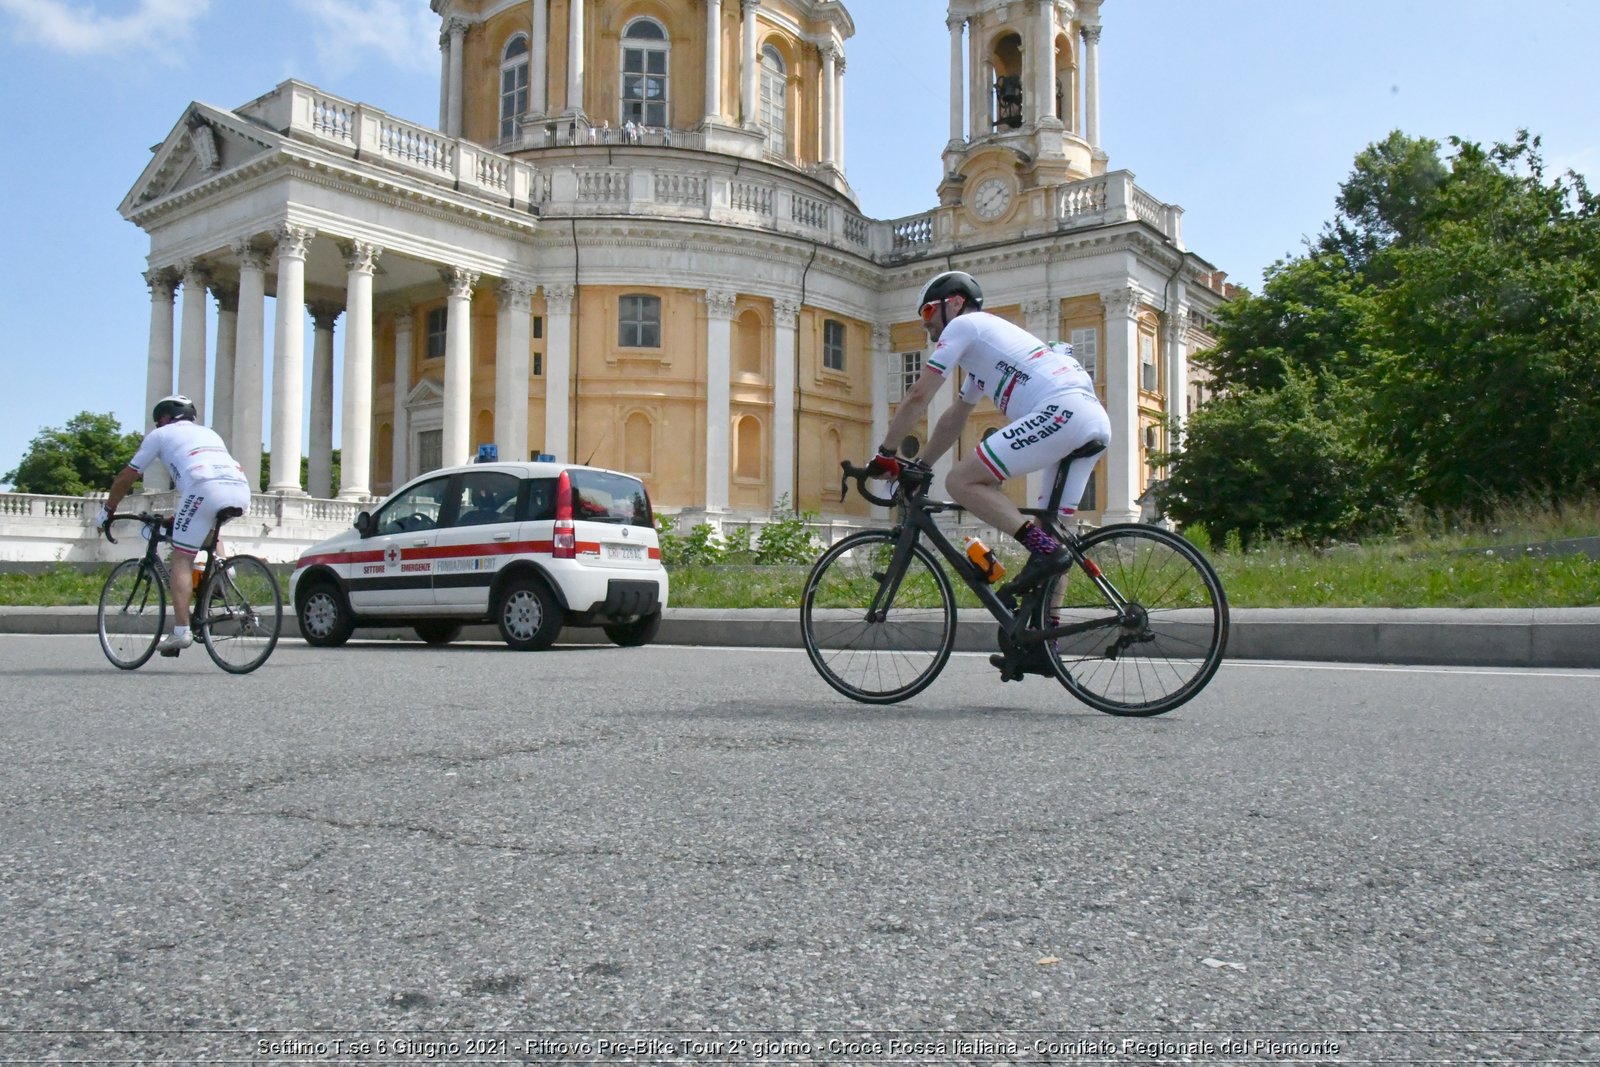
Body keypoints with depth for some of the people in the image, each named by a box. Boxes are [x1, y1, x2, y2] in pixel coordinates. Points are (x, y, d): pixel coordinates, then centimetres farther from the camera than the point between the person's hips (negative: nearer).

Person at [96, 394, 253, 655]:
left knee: (181, 560, 3)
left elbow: (126, 477, 27)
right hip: (241, 490, 5)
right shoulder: (208, 433, 39)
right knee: (209, 526, 37)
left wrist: (106, 511, 41)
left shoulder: (161, 434, 24)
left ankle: (181, 631, -6)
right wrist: (181, 515, 55)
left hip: (206, 489, -5)